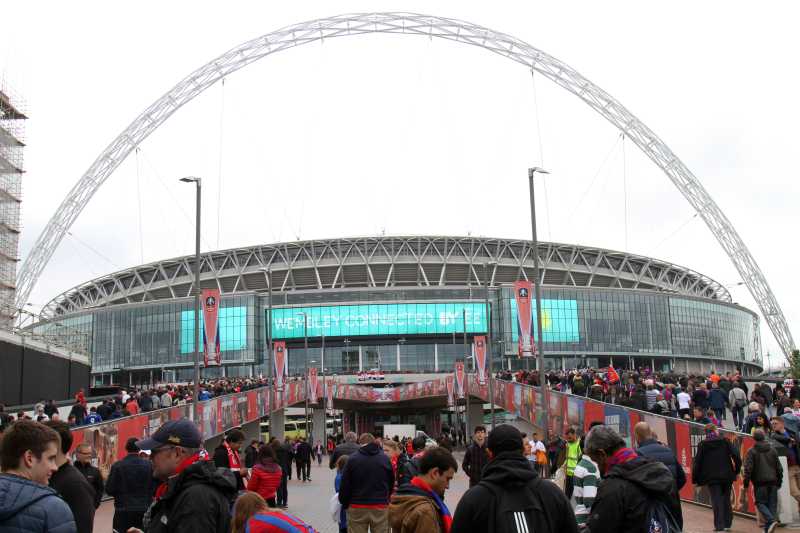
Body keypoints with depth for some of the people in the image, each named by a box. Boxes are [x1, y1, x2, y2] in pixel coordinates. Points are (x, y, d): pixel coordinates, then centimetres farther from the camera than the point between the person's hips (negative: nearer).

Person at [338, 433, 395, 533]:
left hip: (357, 507, -2)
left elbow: (345, 485, -3)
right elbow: (391, 482, 9)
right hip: (381, 507, 2)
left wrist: (344, 503, 9)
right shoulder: (385, 458, 4)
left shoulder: (352, 459, -4)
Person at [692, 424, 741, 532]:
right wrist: (736, 471, 7)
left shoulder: (702, 445, -1)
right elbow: (736, 456, -5)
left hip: (712, 478, -2)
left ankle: (719, 525, -4)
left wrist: (695, 479, 3)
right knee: (726, 500, 16)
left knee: (716, 501, 1)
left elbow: (697, 462, -3)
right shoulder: (725, 442, 2)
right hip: (727, 476, 2)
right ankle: (727, 523, 20)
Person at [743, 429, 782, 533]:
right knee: (772, 504, 8)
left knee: (760, 503, 2)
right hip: (772, 482, 4)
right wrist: (779, 482, 21)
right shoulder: (772, 450, 9)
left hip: (760, 482, -4)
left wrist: (746, 483, -2)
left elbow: (748, 468, -9)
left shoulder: (751, 451, -4)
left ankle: (771, 520, -20)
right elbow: (779, 467, 12)